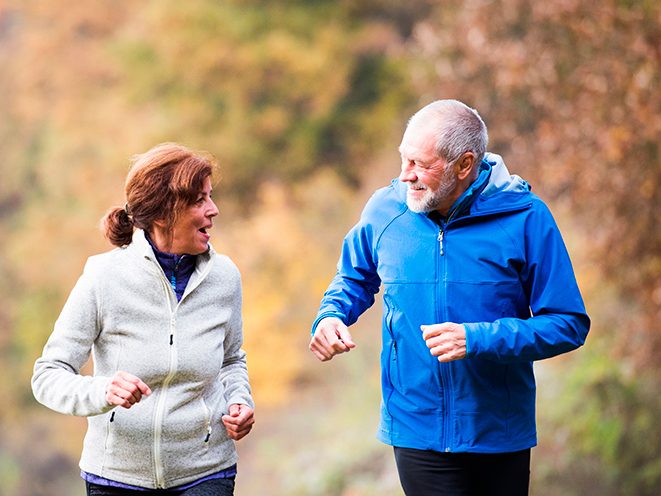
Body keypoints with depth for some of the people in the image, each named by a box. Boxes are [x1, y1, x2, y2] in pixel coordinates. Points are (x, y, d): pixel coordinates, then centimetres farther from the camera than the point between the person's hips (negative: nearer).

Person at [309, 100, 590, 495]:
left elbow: (569, 325, -10)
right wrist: (330, 316, -4)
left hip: (500, 436, -1)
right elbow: (355, 278, 18)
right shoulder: (385, 209, -2)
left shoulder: (525, 218, -11)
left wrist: (477, 339, -21)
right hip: (415, 430, 1)